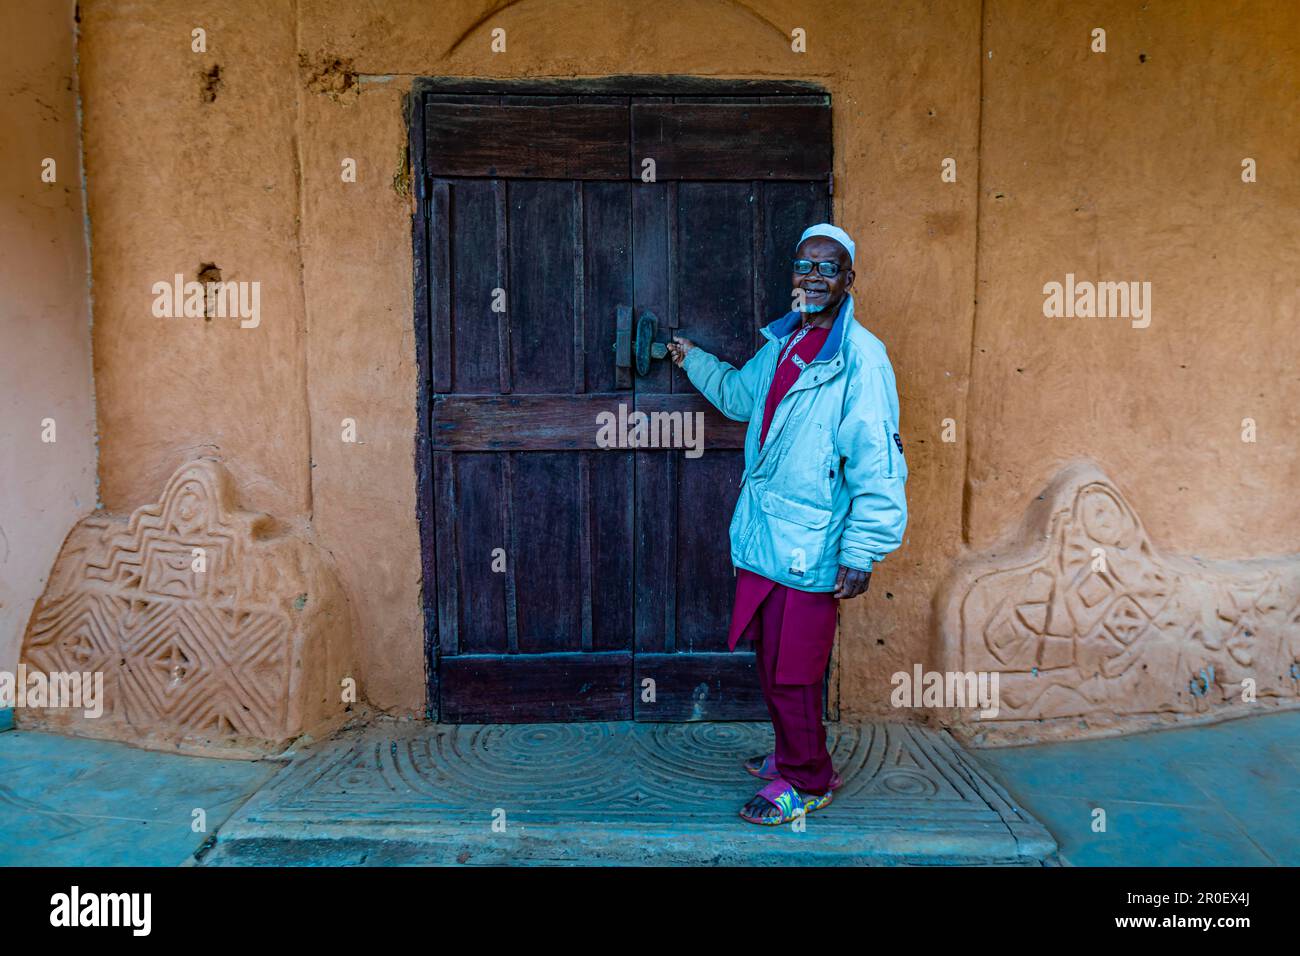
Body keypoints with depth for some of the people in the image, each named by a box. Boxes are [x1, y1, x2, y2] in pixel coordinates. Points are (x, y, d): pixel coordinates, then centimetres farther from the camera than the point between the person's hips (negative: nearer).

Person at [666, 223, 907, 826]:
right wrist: (693, 360, 40)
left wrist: (861, 552, -20)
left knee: (790, 671, 2)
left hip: (808, 545, -8)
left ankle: (806, 782, 23)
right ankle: (792, 756, 40)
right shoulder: (782, 343, 11)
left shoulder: (859, 356, -14)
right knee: (772, 661, 20)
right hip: (764, 534, 8)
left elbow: (877, 464, -18)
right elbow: (740, 394, 33)